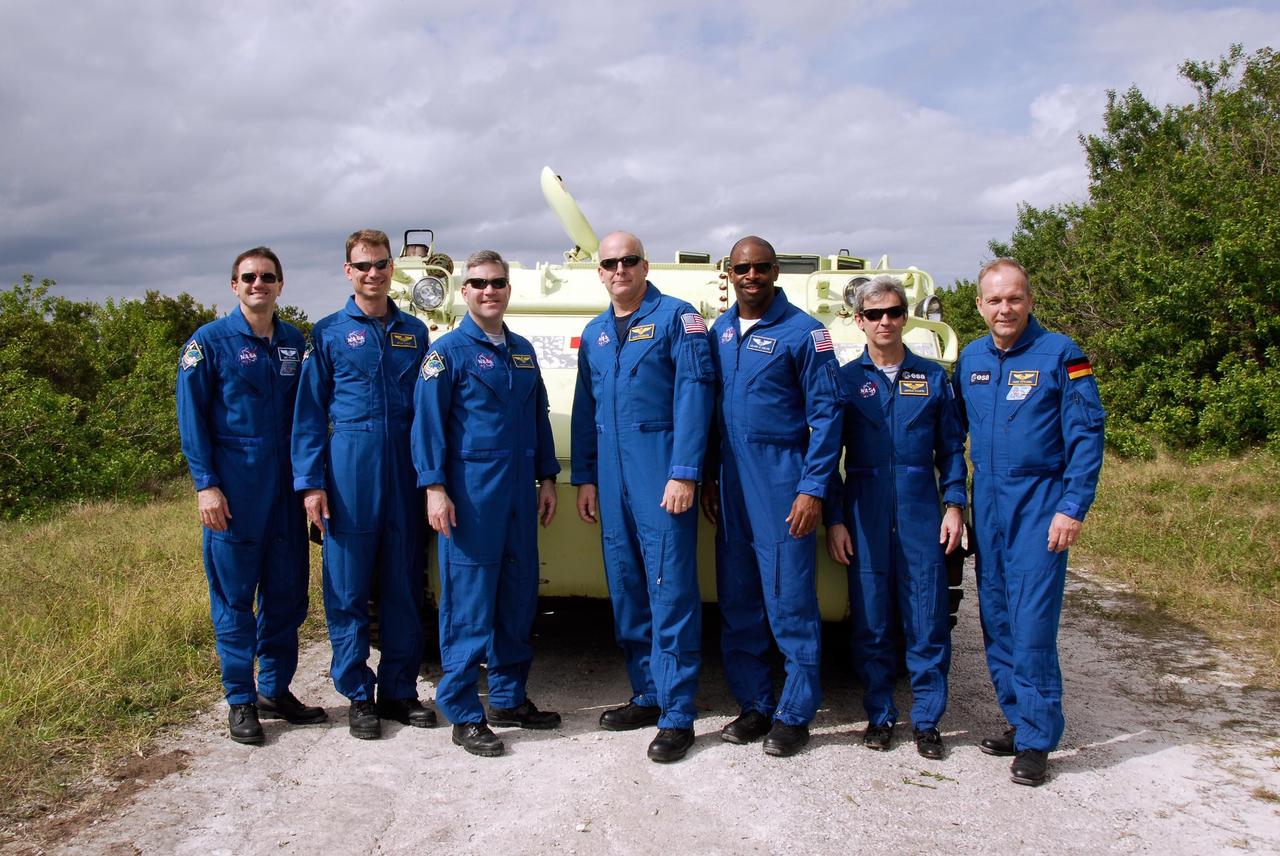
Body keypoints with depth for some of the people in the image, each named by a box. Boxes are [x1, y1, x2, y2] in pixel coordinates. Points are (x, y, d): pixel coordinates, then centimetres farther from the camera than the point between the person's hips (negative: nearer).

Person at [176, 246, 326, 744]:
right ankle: (240, 700, 13)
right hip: (234, 489, -4)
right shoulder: (210, 341, -2)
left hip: (286, 486, 4)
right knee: (235, 596, 3)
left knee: (286, 592, 9)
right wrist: (206, 484, -12)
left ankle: (275, 690, 23)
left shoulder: (294, 342, 10)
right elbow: (191, 417, -5)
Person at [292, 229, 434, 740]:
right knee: (348, 587, 2)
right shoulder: (329, 332, 5)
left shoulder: (414, 331, 12)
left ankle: (400, 690, 19)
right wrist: (310, 482, -5)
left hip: (406, 469, 3)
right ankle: (358, 696, 14)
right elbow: (310, 412, 3)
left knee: (404, 586, 8)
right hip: (350, 467, -2)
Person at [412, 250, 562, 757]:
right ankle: (464, 714, 8)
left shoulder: (523, 351, 15)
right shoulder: (448, 352, -2)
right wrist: (434, 488, -14)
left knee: (519, 599, 11)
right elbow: (428, 422, -7)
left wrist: (547, 478, 15)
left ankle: (508, 698, 25)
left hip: (520, 493, 6)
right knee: (469, 603, -2)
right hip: (471, 494, -6)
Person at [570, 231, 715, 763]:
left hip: (661, 474, -6)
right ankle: (647, 695, 24)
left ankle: (678, 716, 1)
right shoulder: (595, 333, 17)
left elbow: (693, 395, -10)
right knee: (626, 591, 11)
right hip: (611, 478, 7)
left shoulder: (676, 317, -2)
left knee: (670, 592, -6)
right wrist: (585, 478, 13)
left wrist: (684, 473, -16)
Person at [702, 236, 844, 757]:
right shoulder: (718, 332, 11)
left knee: (790, 602, -1)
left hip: (781, 483, -5)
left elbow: (826, 414, -6)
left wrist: (813, 488, -12)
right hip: (731, 484, 6)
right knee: (736, 603, 10)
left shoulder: (803, 332, -5)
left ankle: (795, 714, 13)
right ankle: (754, 705, 23)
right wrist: (707, 478, 11)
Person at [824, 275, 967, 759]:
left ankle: (926, 720, 15)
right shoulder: (845, 379, 6)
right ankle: (879, 715, 20)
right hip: (865, 518, 0)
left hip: (921, 516, 1)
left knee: (927, 620, 2)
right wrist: (833, 519, -1)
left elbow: (951, 448, 10)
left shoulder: (932, 377, 9)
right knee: (871, 622, 6)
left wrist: (954, 505, -1)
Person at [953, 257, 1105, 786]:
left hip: (1040, 503, -5)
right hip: (987, 502, 5)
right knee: (995, 618, 9)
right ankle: (1018, 718, 23)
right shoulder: (970, 359, 9)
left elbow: (1087, 434, -8)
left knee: (1032, 622, -8)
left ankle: (1037, 740, 4)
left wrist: (1072, 507, -14)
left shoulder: (1060, 355, -6)